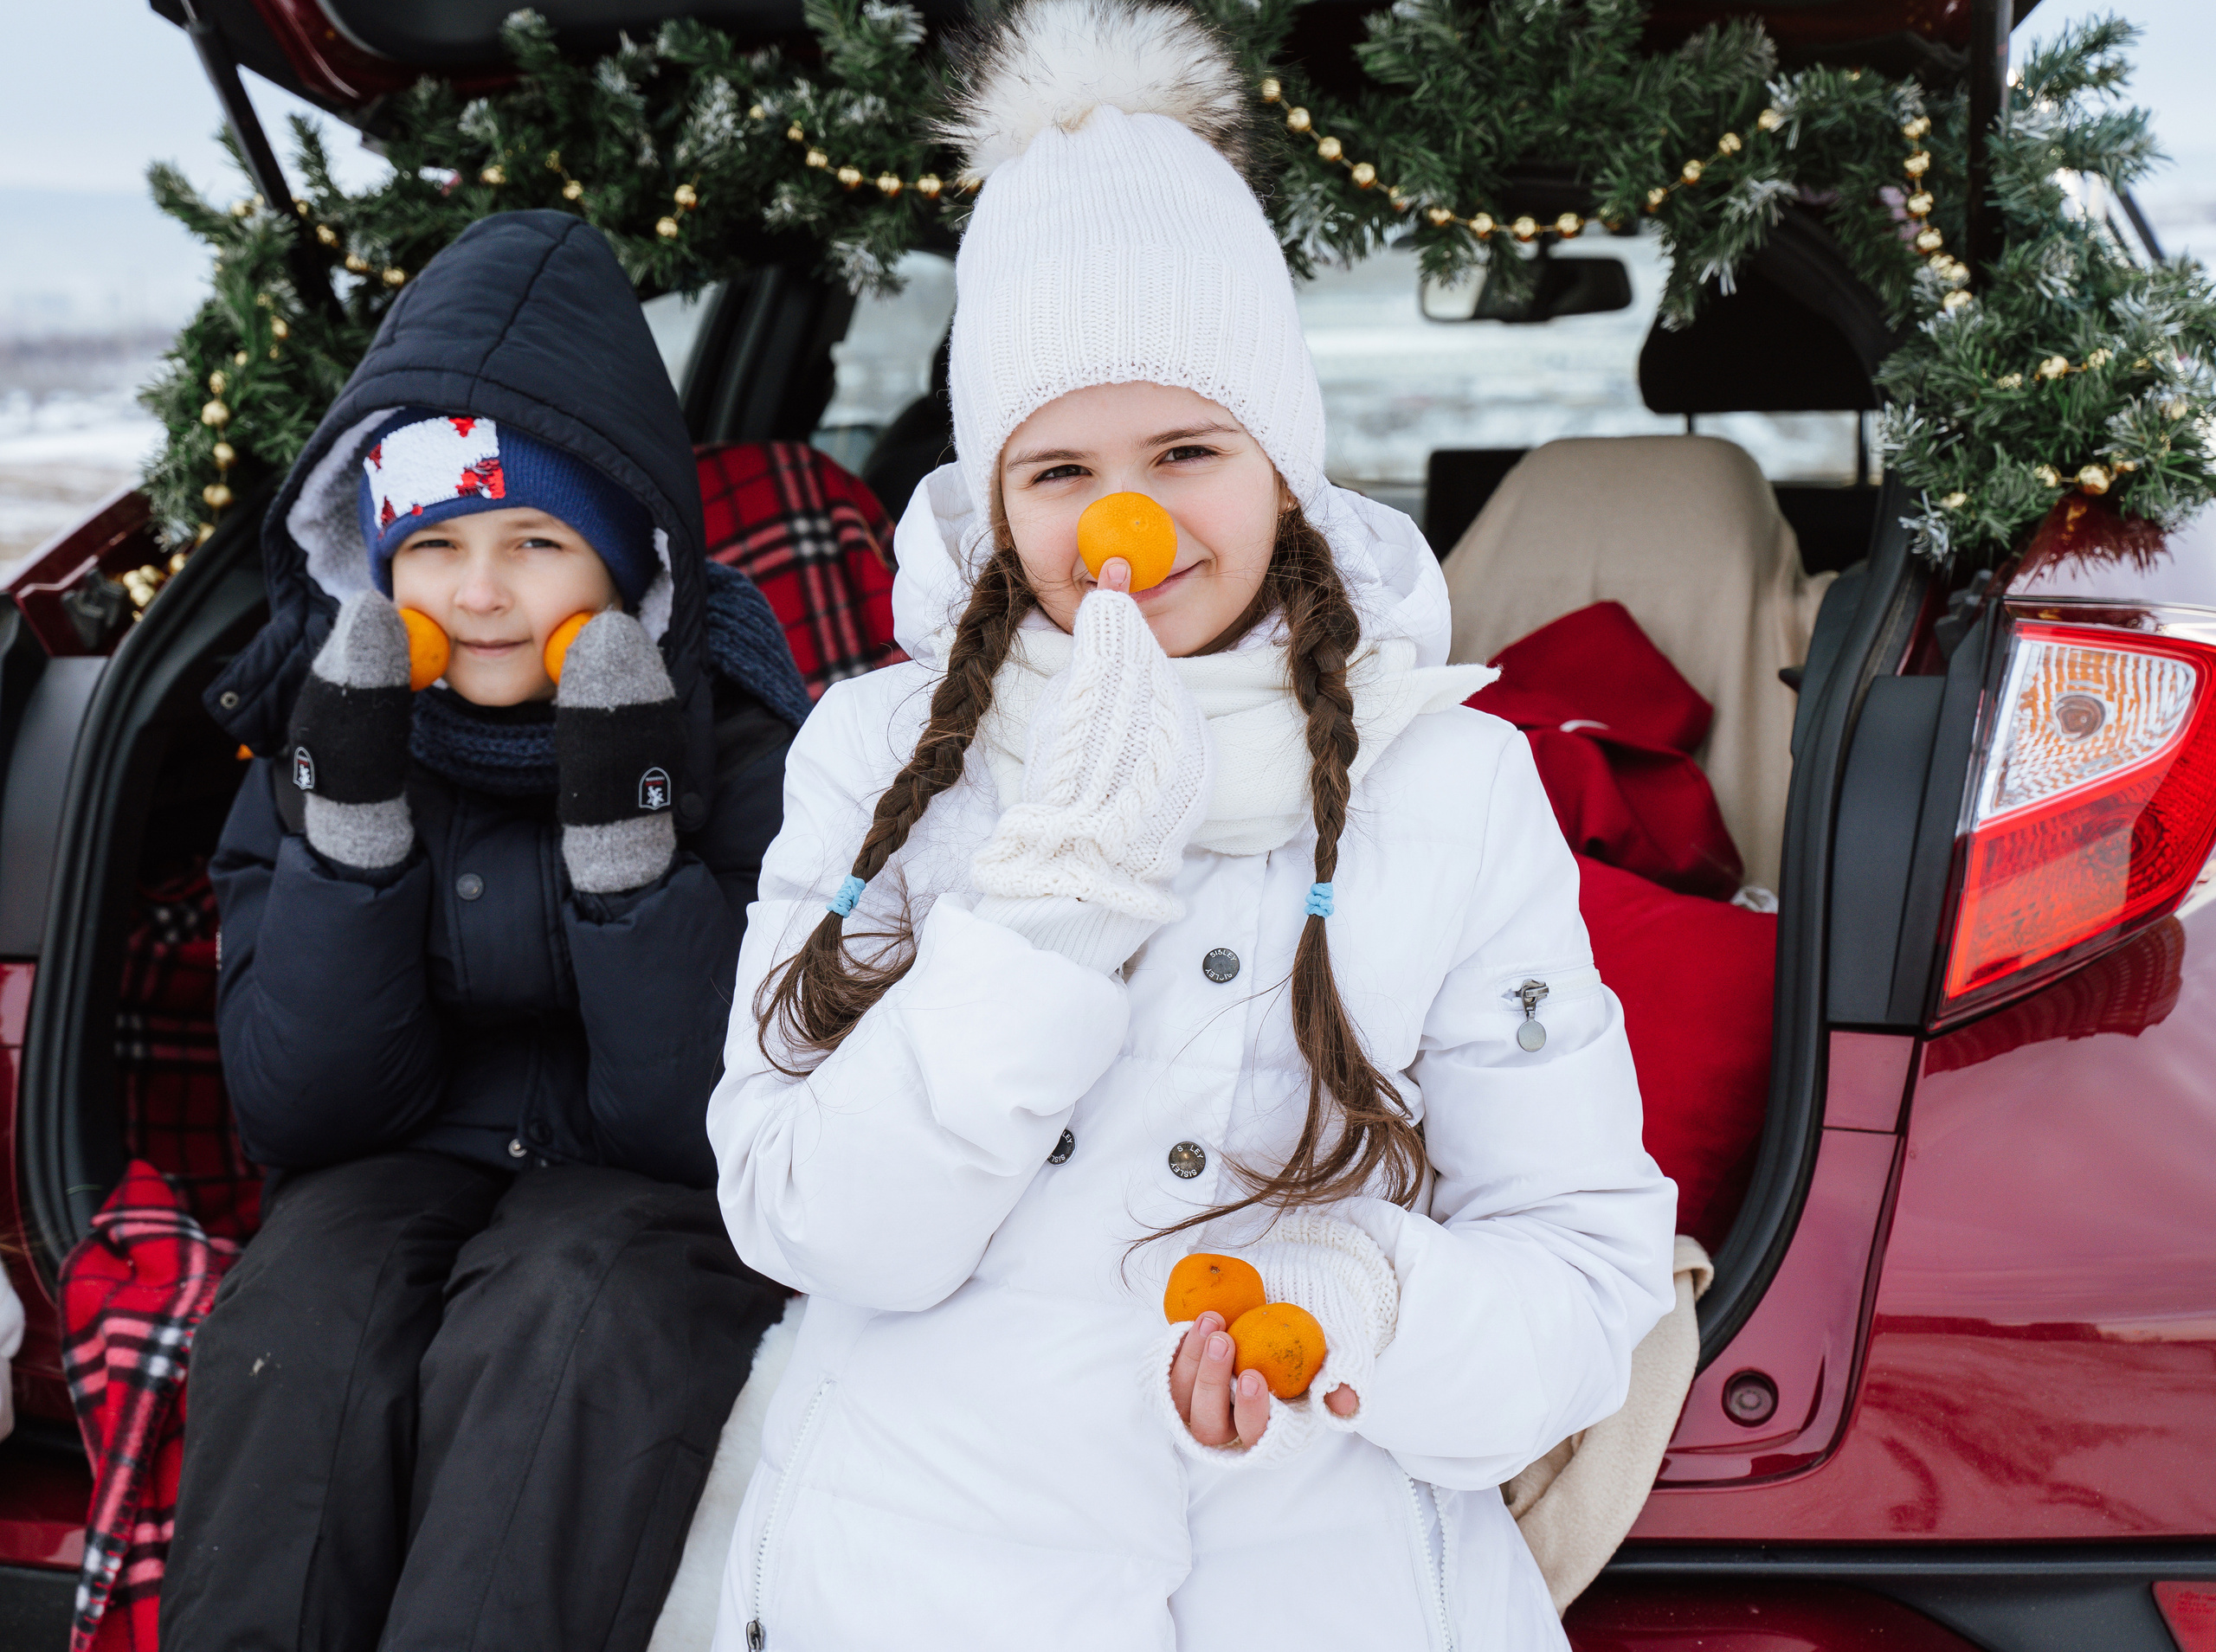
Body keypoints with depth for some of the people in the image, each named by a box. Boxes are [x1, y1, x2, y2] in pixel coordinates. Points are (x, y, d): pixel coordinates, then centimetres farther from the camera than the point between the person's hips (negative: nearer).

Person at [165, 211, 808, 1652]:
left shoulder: (735, 737, -11)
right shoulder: (327, 719, -3)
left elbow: (699, 1130, -15)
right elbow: (303, 1117, -7)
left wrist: (626, 828, -26)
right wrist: (354, 811, -18)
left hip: (654, 1206, -2)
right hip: (408, 1174, 3)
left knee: (563, 1312, -34)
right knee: (307, 1304, -29)